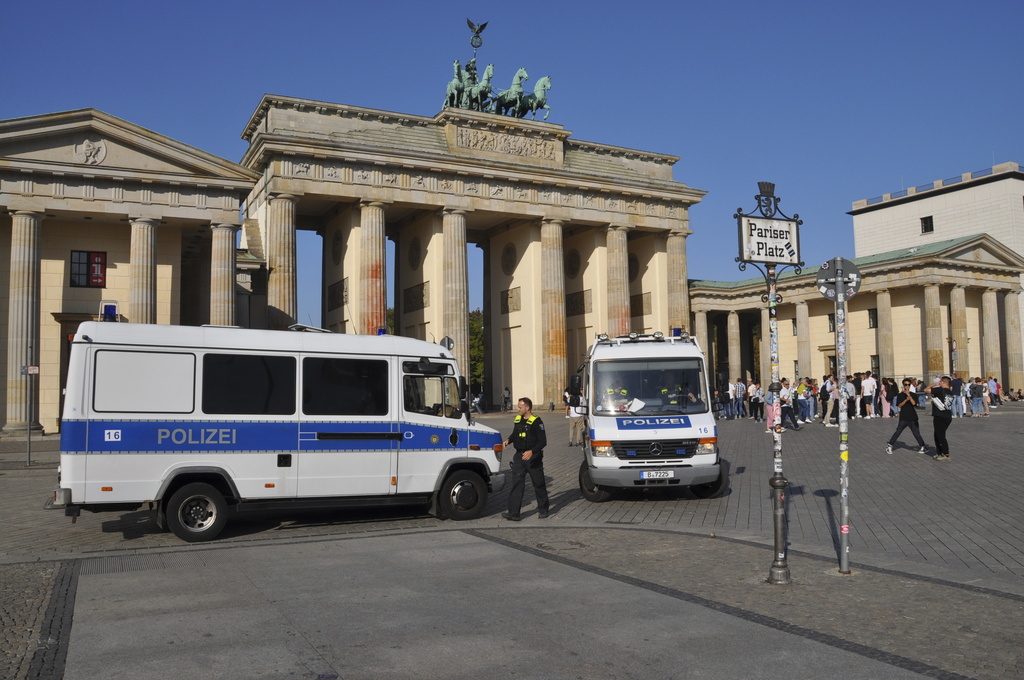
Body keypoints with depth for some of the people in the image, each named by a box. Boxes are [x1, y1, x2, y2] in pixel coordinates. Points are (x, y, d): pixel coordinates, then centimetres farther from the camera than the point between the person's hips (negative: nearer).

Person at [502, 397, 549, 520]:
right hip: (519, 457, 5)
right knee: (516, 484, -3)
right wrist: (508, 440, 1)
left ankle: (543, 510, 25)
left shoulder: (536, 421, -12)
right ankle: (513, 513, -5)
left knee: (539, 484, 8)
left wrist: (531, 451, -28)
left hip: (533, 458, -5)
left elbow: (543, 441, -14)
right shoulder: (517, 420, 9)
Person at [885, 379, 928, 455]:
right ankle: (889, 446, 5)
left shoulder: (913, 395, 3)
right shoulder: (900, 395, 3)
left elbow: (914, 403, -13)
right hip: (903, 418, 0)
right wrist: (906, 400, -20)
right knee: (897, 432, -1)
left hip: (913, 418, 0)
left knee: (916, 433, 1)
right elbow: (899, 405, -6)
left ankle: (923, 447, 11)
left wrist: (909, 395, -20)